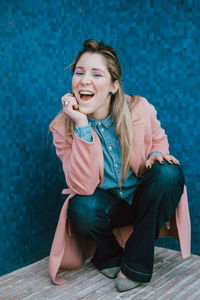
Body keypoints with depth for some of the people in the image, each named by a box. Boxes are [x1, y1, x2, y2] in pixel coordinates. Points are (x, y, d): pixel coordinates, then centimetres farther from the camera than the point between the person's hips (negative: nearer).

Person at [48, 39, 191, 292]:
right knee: (82, 209, -33)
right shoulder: (63, 127, -17)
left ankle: (136, 263, -15)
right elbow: (83, 187, -27)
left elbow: (159, 139, 9)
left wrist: (157, 155, -17)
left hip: (142, 199, 2)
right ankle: (109, 255, 4)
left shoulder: (140, 109, -15)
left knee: (169, 173, -28)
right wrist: (82, 126, -34)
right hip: (107, 204, -1)